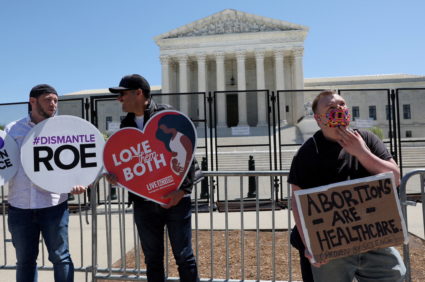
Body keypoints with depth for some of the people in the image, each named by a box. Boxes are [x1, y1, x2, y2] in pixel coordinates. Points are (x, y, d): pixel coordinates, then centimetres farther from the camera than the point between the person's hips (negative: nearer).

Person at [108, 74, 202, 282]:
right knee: (152, 259, 13)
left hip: (175, 198, -4)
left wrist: (183, 189, -17)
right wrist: (114, 174, -5)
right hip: (144, 202, 5)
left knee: (184, 257, 4)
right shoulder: (126, 124, 10)